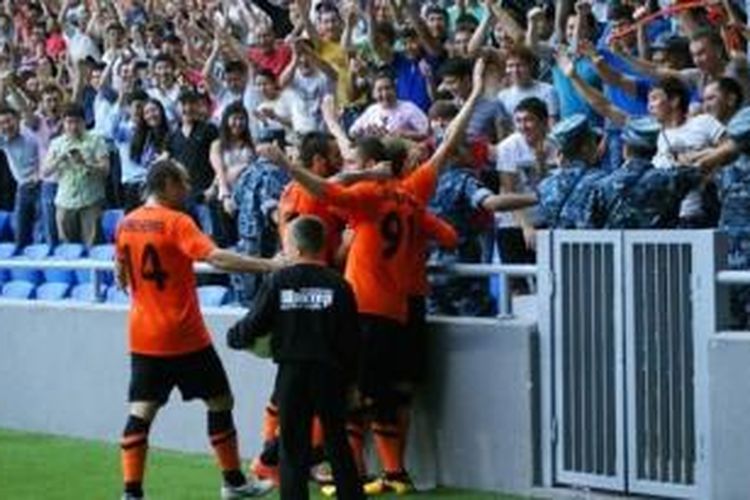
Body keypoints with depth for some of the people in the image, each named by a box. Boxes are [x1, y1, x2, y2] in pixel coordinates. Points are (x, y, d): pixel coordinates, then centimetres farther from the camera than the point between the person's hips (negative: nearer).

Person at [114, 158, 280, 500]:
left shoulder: (126, 224, 5)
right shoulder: (176, 222, -14)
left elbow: (121, 275, 17)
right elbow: (215, 257, -28)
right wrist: (267, 265, -30)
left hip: (143, 337, 6)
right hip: (184, 337, -6)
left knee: (141, 411, 5)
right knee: (220, 401, 10)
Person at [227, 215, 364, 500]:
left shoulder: (277, 283, -5)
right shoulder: (337, 285, -2)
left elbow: (254, 326, -2)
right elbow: (351, 339, -1)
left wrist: (233, 336, 19)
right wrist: (350, 378, 10)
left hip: (292, 374, -1)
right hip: (329, 374, 1)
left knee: (293, 447, 5)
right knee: (337, 445, 12)